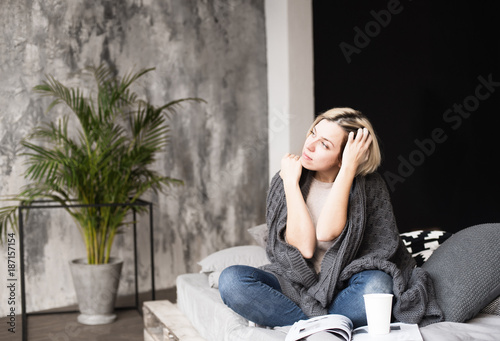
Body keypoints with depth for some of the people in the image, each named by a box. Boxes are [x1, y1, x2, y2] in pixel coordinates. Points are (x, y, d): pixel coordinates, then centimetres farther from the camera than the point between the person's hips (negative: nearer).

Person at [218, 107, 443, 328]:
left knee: (377, 285, -35)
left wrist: (348, 169, -21)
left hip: (344, 289, -1)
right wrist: (291, 181, -14)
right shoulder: (284, 181, -2)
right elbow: (303, 246, -15)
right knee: (231, 280, -24)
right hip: (296, 285, 2)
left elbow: (327, 233, -24)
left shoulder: (367, 185, -7)